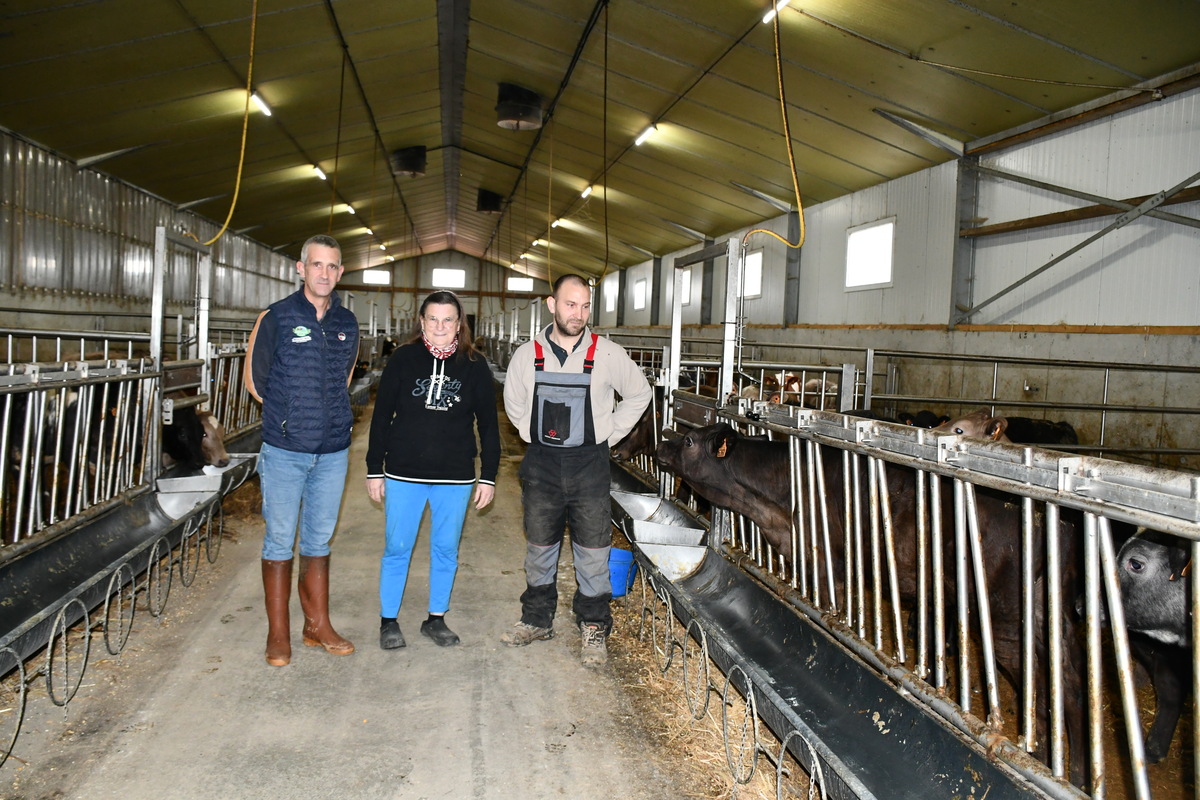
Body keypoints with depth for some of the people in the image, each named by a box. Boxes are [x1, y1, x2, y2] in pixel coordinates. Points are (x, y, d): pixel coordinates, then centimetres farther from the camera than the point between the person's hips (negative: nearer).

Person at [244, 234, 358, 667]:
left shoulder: (348, 323, 6)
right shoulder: (276, 318, -5)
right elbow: (254, 377, 3)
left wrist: (329, 415, 12)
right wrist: (288, 413, 6)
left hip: (333, 452, 3)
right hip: (284, 451, -3)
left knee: (319, 540, 13)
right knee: (280, 541, 4)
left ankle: (318, 626, 24)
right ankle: (278, 634, 16)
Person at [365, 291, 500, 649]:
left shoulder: (475, 366, 0)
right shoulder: (403, 359, -2)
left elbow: (488, 424, 5)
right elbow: (381, 416, 2)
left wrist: (488, 476, 3)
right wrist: (374, 470, 0)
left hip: (455, 478, 1)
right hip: (404, 474, -1)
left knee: (446, 550, 11)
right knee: (397, 549, 6)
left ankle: (436, 619, 27)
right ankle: (388, 621, 22)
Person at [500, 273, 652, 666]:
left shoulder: (608, 355, -6)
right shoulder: (527, 355, 0)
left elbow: (639, 393, 9)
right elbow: (514, 403, 17)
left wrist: (609, 435, 4)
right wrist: (535, 438, 8)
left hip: (589, 463, -2)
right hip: (541, 462, 2)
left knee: (592, 551, 2)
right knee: (539, 547, 12)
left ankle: (594, 627, 17)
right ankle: (537, 620, 28)